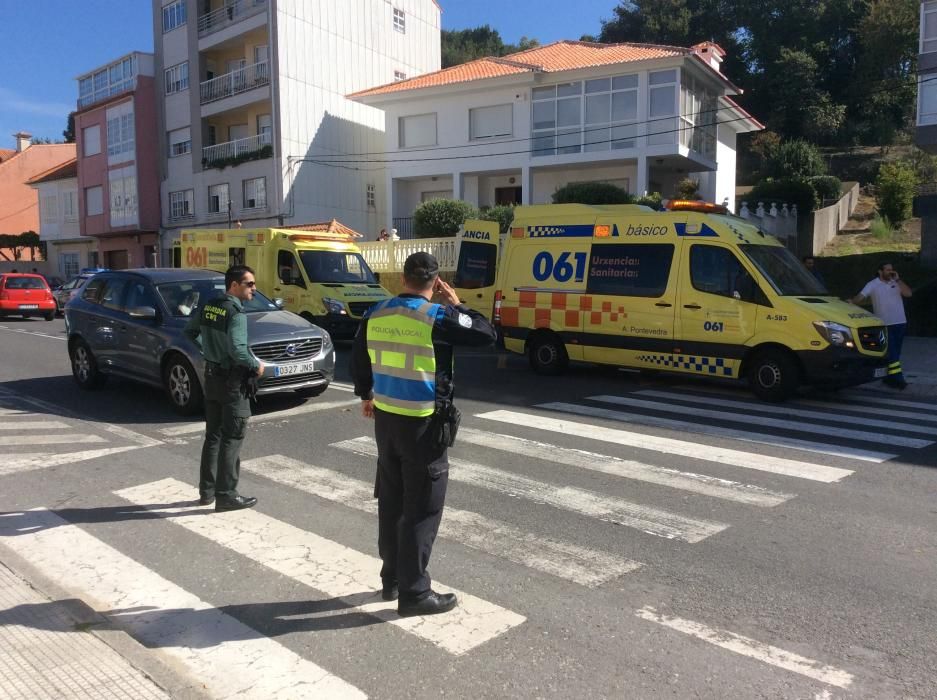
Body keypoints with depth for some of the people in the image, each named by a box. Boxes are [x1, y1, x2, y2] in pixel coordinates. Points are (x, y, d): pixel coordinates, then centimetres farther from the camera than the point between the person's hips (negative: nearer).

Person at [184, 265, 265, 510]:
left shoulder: (208, 307, 6)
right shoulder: (236, 313, -19)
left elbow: (189, 331, 17)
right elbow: (237, 350, -27)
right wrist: (256, 365, -11)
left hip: (212, 377, 8)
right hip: (232, 381, -8)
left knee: (213, 436, 15)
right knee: (231, 439, -1)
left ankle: (207, 490, 22)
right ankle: (226, 495, 4)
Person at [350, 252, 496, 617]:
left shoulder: (376, 313, 4)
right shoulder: (437, 316, -15)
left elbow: (358, 357, 16)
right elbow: (486, 334, -8)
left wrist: (366, 395, 31)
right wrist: (456, 304, 2)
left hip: (385, 418, 7)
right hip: (423, 423, -6)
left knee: (391, 501, 17)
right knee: (422, 509, 3)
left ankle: (391, 579, 30)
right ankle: (414, 593, 10)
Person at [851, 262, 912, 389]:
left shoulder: (896, 283, 8)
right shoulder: (873, 285, -3)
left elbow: (908, 293, -5)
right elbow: (860, 297, -14)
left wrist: (897, 280, -9)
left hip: (900, 322, 4)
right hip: (884, 324, -4)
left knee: (895, 352, 9)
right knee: (891, 352, -6)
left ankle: (889, 376, 18)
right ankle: (897, 377, -7)